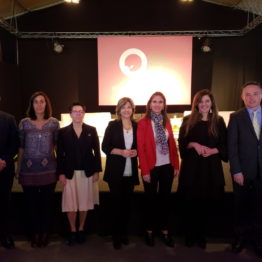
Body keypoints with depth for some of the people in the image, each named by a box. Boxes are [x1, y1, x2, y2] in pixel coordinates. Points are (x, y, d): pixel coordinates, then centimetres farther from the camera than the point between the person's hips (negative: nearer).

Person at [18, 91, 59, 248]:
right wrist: (19, 168, 7)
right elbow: (21, 147, 6)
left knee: (47, 202, 7)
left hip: (48, 169, 0)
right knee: (31, 203, 8)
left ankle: (45, 234, 24)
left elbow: (58, 145, 7)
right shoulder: (24, 123, 3)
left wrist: (60, 166, 3)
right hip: (29, 170, 1)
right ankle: (35, 235, 24)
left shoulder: (54, 123, 2)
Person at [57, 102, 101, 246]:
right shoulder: (63, 131, 1)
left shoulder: (91, 130, 3)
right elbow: (60, 154, 0)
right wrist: (61, 173, -6)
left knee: (84, 202, 9)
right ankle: (73, 231, 18)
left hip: (87, 172, 1)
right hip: (70, 172, -1)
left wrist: (97, 170, -2)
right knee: (70, 203, 2)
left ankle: (81, 229, 25)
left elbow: (96, 151, 3)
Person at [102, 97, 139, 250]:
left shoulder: (137, 126, 6)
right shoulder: (112, 125, -2)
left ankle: (124, 234, 26)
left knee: (127, 203, 11)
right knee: (117, 203, 4)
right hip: (115, 171, -3)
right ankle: (116, 236, 16)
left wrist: (136, 151, -8)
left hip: (131, 171, 3)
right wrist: (121, 152, -19)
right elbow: (105, 147, -5)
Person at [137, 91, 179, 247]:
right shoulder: (143, 122, -7)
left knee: (165, 199, 12)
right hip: (151, 167, -4)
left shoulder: (166, 122, 8)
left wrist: (176, 165, 4)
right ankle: (149, 231, 24)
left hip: (167, 166, 4)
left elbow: (172, 145, 9)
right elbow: (141, 148, -10)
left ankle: (165, 231, 26)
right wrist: (145, 170, -14)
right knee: (151, 200, 8)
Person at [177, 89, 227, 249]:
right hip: (191, 166, 0)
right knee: (190, 203, 3)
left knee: (206, 203, 7)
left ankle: (201, 236, 26)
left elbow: (225, 145, 4)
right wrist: (194, 144, -16)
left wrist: (213, 150, -14)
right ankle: (190, 235, 22)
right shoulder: (188, 121, 4)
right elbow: (182, 142, 3)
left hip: (211, 167, 1)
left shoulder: (219, 121, 5)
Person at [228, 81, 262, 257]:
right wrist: (236, 171, -11)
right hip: (243, 171, -1)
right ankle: (242, 237, 28)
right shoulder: (236, 117, 0)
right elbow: (232, 146, -5)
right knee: (242, 207, 10)